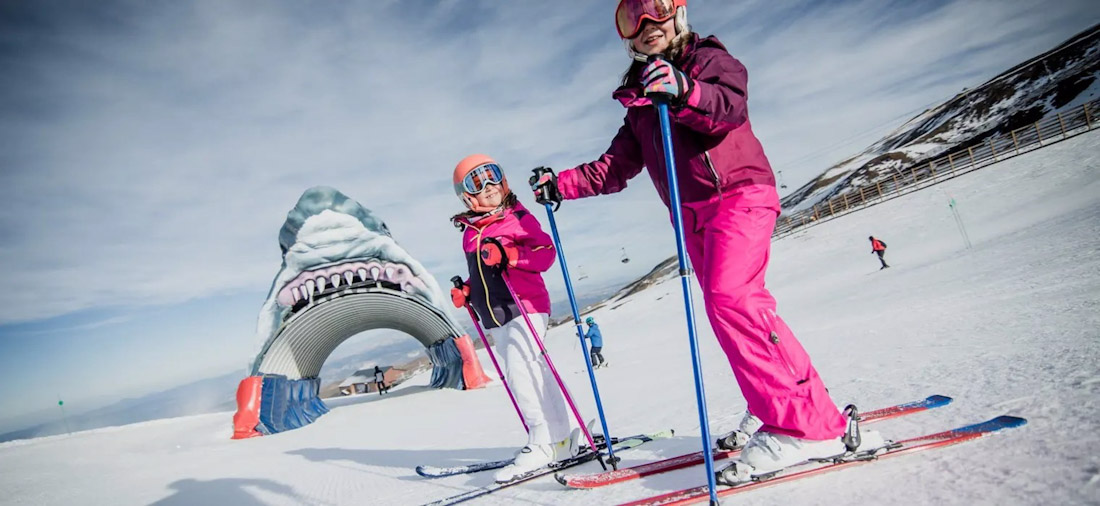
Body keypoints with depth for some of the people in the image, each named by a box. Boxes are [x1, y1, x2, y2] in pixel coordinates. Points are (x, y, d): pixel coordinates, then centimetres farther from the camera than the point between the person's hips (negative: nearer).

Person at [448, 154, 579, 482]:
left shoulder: (517, 218, -5)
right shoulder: (470, 233, 13)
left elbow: (545, 252, -14)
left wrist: (507, 254, -25)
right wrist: (467, 292, 9)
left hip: (524, 308, -7)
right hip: (494, 318, 8)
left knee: (521, 373, -15)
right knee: (524, 376, 12)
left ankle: (546, 442, -2)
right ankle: (560, 436, 25)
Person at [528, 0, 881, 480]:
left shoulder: (708, 58, 4)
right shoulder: (639, 103, 20)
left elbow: (730, 106, -18)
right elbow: (612, 169, 18)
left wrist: (683, 91, -38)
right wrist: (561, 184, 6)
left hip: (739, 194, -6)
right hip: (692, 216, 7)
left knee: (730, 297, -24)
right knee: (745, 310, 5)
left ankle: (802, 427, -18)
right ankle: (809, 405, 18)